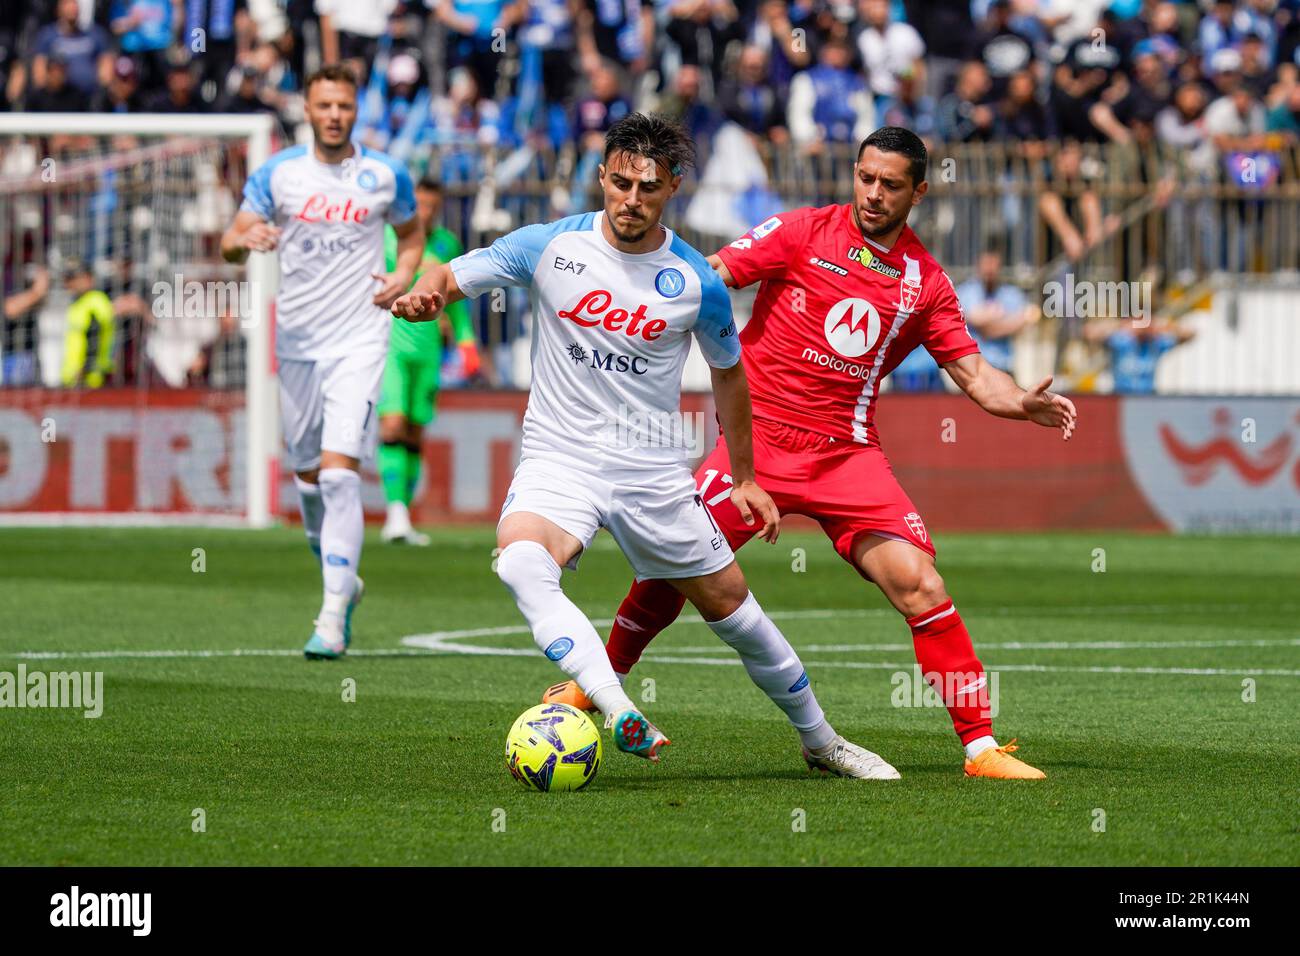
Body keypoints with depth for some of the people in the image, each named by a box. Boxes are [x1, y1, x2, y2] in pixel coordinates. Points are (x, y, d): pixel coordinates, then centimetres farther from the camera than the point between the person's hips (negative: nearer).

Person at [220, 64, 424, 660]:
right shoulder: (276, 173, 3)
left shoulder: (386, 176, 2)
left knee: (339, 472, -16)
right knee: (306, 474, 11)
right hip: (297, 341, 3)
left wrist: (404, 275, -1)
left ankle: (333, 617, -19)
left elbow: (411, 232, 19)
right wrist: (246, 238, -23)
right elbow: (230, 245, 1)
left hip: (359, 341, -3)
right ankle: (343, 580, 36)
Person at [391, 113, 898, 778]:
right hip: (560, 461, -1)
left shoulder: (697, 282, -4)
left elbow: (727, 371, 12)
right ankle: (622, 716, -44)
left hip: (653, 474, 1)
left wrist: (745, 479, 16)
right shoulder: (550, 247, -5)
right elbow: (451, 277, 0)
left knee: (732, 607, 8)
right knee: (521, 562, -34)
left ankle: (819, 741, 32)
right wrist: (423, 294, -25)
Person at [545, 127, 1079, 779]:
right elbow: (711, 276, -3)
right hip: (759, 434, -1)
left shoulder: (926, 282, 7)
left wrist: (1022, 404, -12)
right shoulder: (803, 232, 0)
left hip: (847, 454, 1)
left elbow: (973, 374, 8)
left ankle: (981, 747, -8)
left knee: (918, 584, -14)